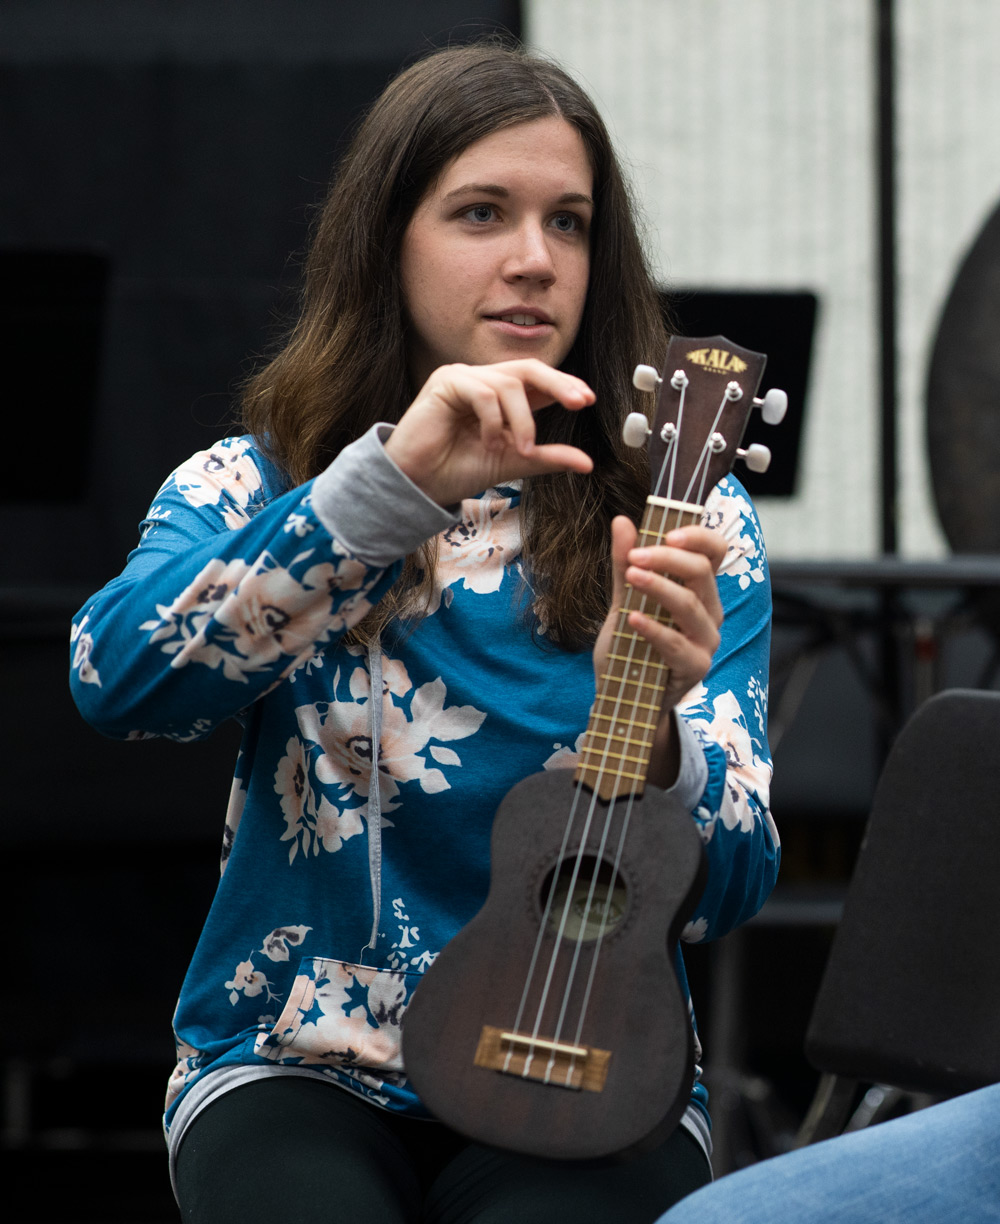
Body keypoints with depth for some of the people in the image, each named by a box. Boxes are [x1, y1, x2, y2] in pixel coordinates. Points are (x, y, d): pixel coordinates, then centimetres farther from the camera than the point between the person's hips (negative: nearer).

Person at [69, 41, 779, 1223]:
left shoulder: (681, 517, 5)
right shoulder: (246, 489, 5)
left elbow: (727, 890, -4)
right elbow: (118, 679, -17)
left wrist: (660, 720, -26)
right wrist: (392, 484, -25)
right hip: (300, 1068, 0)